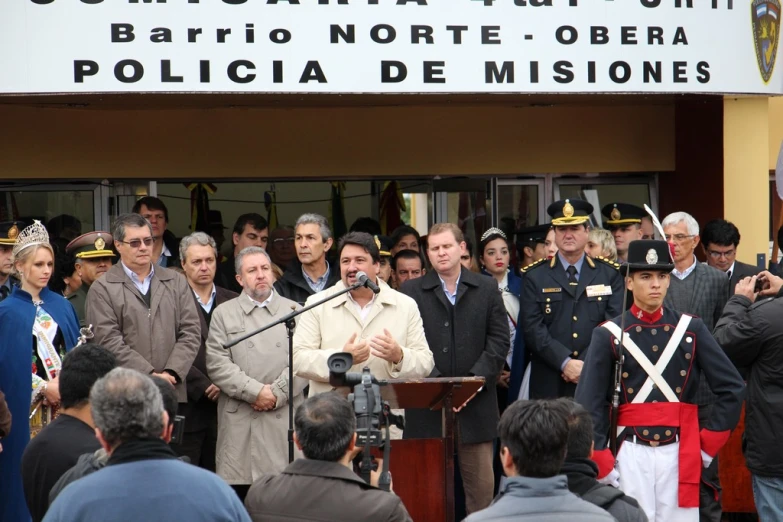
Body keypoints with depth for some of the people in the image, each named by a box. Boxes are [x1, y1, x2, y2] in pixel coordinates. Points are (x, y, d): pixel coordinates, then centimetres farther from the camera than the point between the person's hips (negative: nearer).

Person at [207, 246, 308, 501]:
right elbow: (217, 363, 0)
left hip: (284, 420, 0)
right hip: (239, 423, 0)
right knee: (238, 497, -2)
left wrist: (276, 395, -9)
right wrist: (256, 391, -9)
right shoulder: (224, 313, 11)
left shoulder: (294, 312, 14)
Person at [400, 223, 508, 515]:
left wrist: (475, 381, -10)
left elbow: (499, 340, 3)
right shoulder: (411, 292, 5)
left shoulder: (487, 289, 10)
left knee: (482, 485, 3)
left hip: (476, 404, 1)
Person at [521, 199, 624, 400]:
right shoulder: (534, 277, 7)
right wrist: (565, 363, -14)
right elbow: (533, 328, -2)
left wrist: (587, 364, -11)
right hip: (549, 385, -1)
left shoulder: (609, 274, 10)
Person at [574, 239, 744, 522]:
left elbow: (732, 389, 5)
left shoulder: (692, 329, 5)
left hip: (680, 454, 1)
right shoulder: (608, 335, 0)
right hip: (630, 455, -1)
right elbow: (589, 405, -1)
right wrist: (603, 467, -6)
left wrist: (707, 445, 2)